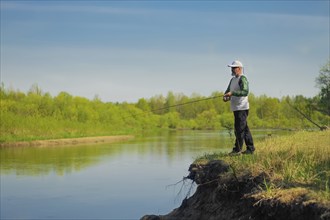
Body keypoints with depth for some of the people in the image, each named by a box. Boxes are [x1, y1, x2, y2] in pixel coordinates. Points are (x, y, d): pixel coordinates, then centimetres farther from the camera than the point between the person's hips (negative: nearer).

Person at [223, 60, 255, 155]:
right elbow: (228, 90, 21)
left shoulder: (242, 79, -10)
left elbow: (245, 92, -22)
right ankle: (250, 149, 16)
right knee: (244, 129, 11)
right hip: (236, 108, 9)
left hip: (242, 108, -9)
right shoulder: (233, 80, 19)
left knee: (240, 129, -8)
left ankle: (237, 149, -5)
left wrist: (232, 93, -26)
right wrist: (226, 96, -2)